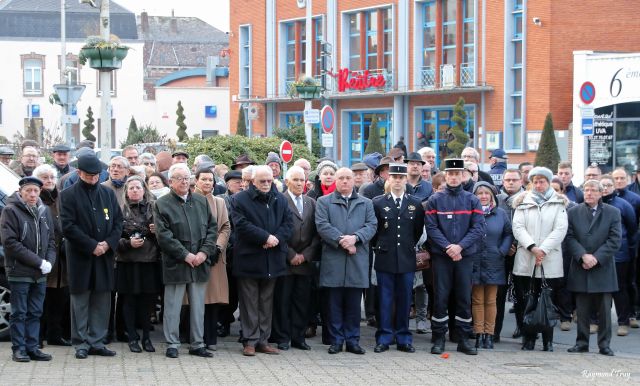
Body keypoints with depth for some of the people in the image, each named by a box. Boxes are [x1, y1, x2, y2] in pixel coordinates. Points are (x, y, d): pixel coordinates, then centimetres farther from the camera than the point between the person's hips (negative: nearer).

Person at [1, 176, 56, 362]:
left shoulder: (44, 211, 11)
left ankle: (32, 348, 15)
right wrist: (38, 262, -16)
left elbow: (51, 240, 15)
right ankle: (19, 349, 7)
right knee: (19, 313, 1)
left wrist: (49, 261, -5)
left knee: (35, 313, 9)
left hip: (41, 274, 5)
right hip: (19, 272, -5)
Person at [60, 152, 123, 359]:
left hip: (104, 256, 4)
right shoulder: (68, 195, -2)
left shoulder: (108, 193, 12)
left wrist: (108, 243, -7)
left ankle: (97, 342, 12)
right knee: (80, 301, 1)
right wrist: (92, 246, -14)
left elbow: (118, 221, 10)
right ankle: (81, 343, 7)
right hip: (80, 257, -4)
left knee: (102, 301, 5)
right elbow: (68, 226, -10)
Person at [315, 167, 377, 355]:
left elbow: (371, 225, 4)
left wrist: (355, 238, -13)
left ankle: (352, 340, 10)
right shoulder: (324, 202, 9)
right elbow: (322, 226, -4)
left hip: (358, 262, 2)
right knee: (334, 303, 1)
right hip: (333, 260, -1)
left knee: (354, 304, 4)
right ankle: (336, 341, 8)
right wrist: (341, 241, -14)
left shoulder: (366, 203, 16)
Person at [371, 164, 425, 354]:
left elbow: (418, 230, 14)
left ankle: (403, 339, 11)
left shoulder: (416, 203, 6)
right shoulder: (378, 203, 3)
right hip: (385, 259, -1)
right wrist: (379, 246, 6)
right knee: (385, 300, 1)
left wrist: (409, 246, 13)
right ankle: (384, 338, 6)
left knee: (404, 300, 5)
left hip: (407, 259, 1)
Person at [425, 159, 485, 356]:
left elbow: (479, 228, -3)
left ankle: (463, 339, 11)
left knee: (464, 298, 4)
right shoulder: (435, 200, 3)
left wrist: (460, 246, -14)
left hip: (465, 256, 1)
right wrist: (447, 247, -15)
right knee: (440, 297, 0)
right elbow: (431, 228, -4)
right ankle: (439, 339, 6)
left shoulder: (472, 200, 5)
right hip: (441, 256, -1)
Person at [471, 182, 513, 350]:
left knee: (491, 300, 5)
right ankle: (479, 334, 7)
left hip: (493, 263, 1)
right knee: (477, 300, 2)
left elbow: (509, 234, 10)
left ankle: (489, 334, 9)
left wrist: (503, 251, 0)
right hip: (474, 262, -1)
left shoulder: (501, 214, 5)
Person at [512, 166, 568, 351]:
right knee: (525, 302, 1)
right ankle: (528, 339, 9)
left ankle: (548, 341, 5)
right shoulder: (523, 202, 12)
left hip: (551, 262, -1)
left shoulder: (558, 203, 7)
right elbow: (518, 227, 2)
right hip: (525, 261, 1)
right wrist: (532, 247, -12)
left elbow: (560, 230, -3)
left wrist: (543, 249, -13)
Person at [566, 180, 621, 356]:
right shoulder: (573, 212, 7)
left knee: (604, 309, 2)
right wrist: (583, 256, -15)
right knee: (582, 310, 5)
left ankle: (604, 344, 9)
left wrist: (596, 257, -13)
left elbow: (614, 240, -3)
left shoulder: (613, 213, 3)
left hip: (603, 268, -1)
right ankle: (582, 343, 12)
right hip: (581, 269, 1)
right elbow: (570, 238, -1)